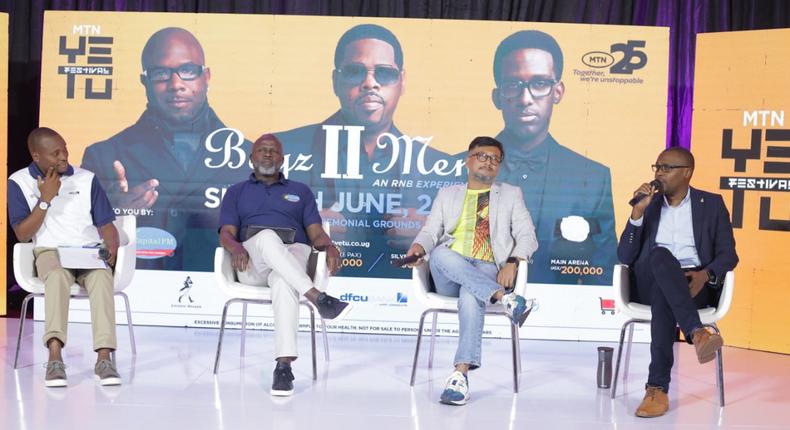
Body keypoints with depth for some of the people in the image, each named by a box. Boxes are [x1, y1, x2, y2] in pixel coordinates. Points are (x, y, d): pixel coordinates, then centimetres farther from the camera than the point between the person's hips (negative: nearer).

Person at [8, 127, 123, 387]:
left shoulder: (86, 179, 9)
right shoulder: (19, 182, 5)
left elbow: (106, 224, 9)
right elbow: (22, 234, -1)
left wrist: (111, 249, -12)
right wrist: (45, 199, -10)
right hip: (50, 252, -1)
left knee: (102, 276, -34)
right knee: (57, 275, -38)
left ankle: (104, 357, -41)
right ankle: (55, 357, -44)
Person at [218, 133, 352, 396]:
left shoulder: (301, 191, 26)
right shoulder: (236, 192, 25)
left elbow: (316, 233, 14)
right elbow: (227, 234, 9)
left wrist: (329, 247, -11)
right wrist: (237, 249, -16)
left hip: (294, 255, 0)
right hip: (252, 262, 0)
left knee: (283, 282, -39)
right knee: (266, 236, -38)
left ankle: (284, 365, -48)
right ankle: (318, 299, -47)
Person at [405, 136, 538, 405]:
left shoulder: (511, 195, 20)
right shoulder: (447, 195, 25)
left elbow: (527, 236, 9)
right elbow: (431, 231, 16)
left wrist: (512, 262, -11)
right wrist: (418, 246, -9)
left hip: (487, 271, -2)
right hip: (448, 276, 2)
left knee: (470, 295, -38)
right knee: (441, 254, -35)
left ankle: (461, 373, -40)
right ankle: (505, 298, -40)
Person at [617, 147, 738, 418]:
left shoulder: (711, 204, 12)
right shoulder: (648, 203, 14)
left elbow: (728, 255, 5)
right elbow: (625, 257, 4)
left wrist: (706, 275, -19)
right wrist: (638, 211, -7)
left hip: (695, 284, -1)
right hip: (650, 283, 1)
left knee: (663, 296, -38)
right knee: (660, 255, -36)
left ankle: (657, 387, -43)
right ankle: (697, 333, -49)